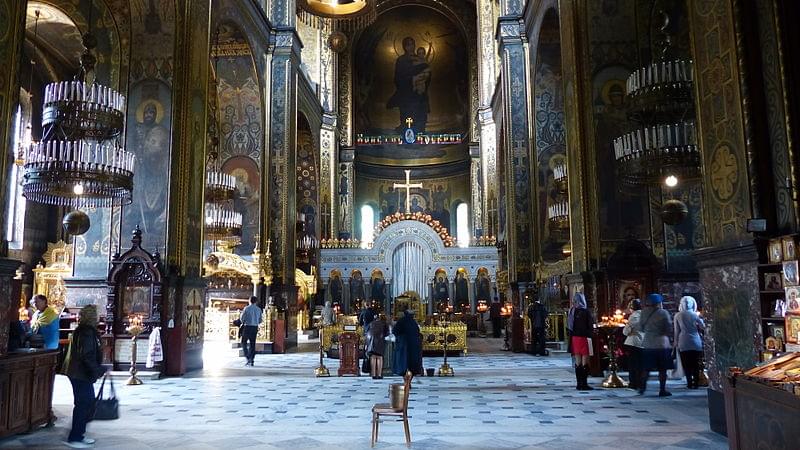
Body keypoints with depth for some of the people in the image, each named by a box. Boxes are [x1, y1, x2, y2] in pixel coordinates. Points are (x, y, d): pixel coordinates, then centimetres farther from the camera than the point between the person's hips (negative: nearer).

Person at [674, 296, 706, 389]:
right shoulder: (695, 315, -2)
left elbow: (677, 330, 1)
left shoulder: (678, 315, -1)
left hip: (683, 343, -1)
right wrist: (700, 319, 16)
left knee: (686, 364, 5)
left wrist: (676, 342, 8)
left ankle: (689, 383, 2)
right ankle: (695, 383, 7)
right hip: (696, 343, 1)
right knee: (695, 364, 8)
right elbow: (703, 327, 2)